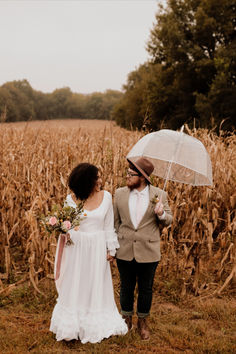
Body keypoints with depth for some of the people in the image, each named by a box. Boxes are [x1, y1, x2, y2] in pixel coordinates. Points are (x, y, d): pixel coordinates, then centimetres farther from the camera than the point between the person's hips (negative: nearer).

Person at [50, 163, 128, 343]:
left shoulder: (106, 196, -4)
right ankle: (72, 326, 25)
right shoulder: (72, 198, -6)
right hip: (77, 247, -1)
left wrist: (111, 249, 3)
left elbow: (109, 225, 3)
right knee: (75, 286, 9)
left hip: (98, 247, 1)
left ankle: (95, 327, 26)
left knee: (96, 286, 10)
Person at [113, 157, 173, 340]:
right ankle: (127, 320, 37)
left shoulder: (159, 195, -6)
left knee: (146, 289, 13)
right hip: (125, 251, 1)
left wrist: (161, 214, -21)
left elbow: (169, 220, 2)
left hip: (148, 252, -1)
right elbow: (115, 221, 7)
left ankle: (143, 322, 35)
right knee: (126, 287, 16)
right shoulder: (120, 193, -2)